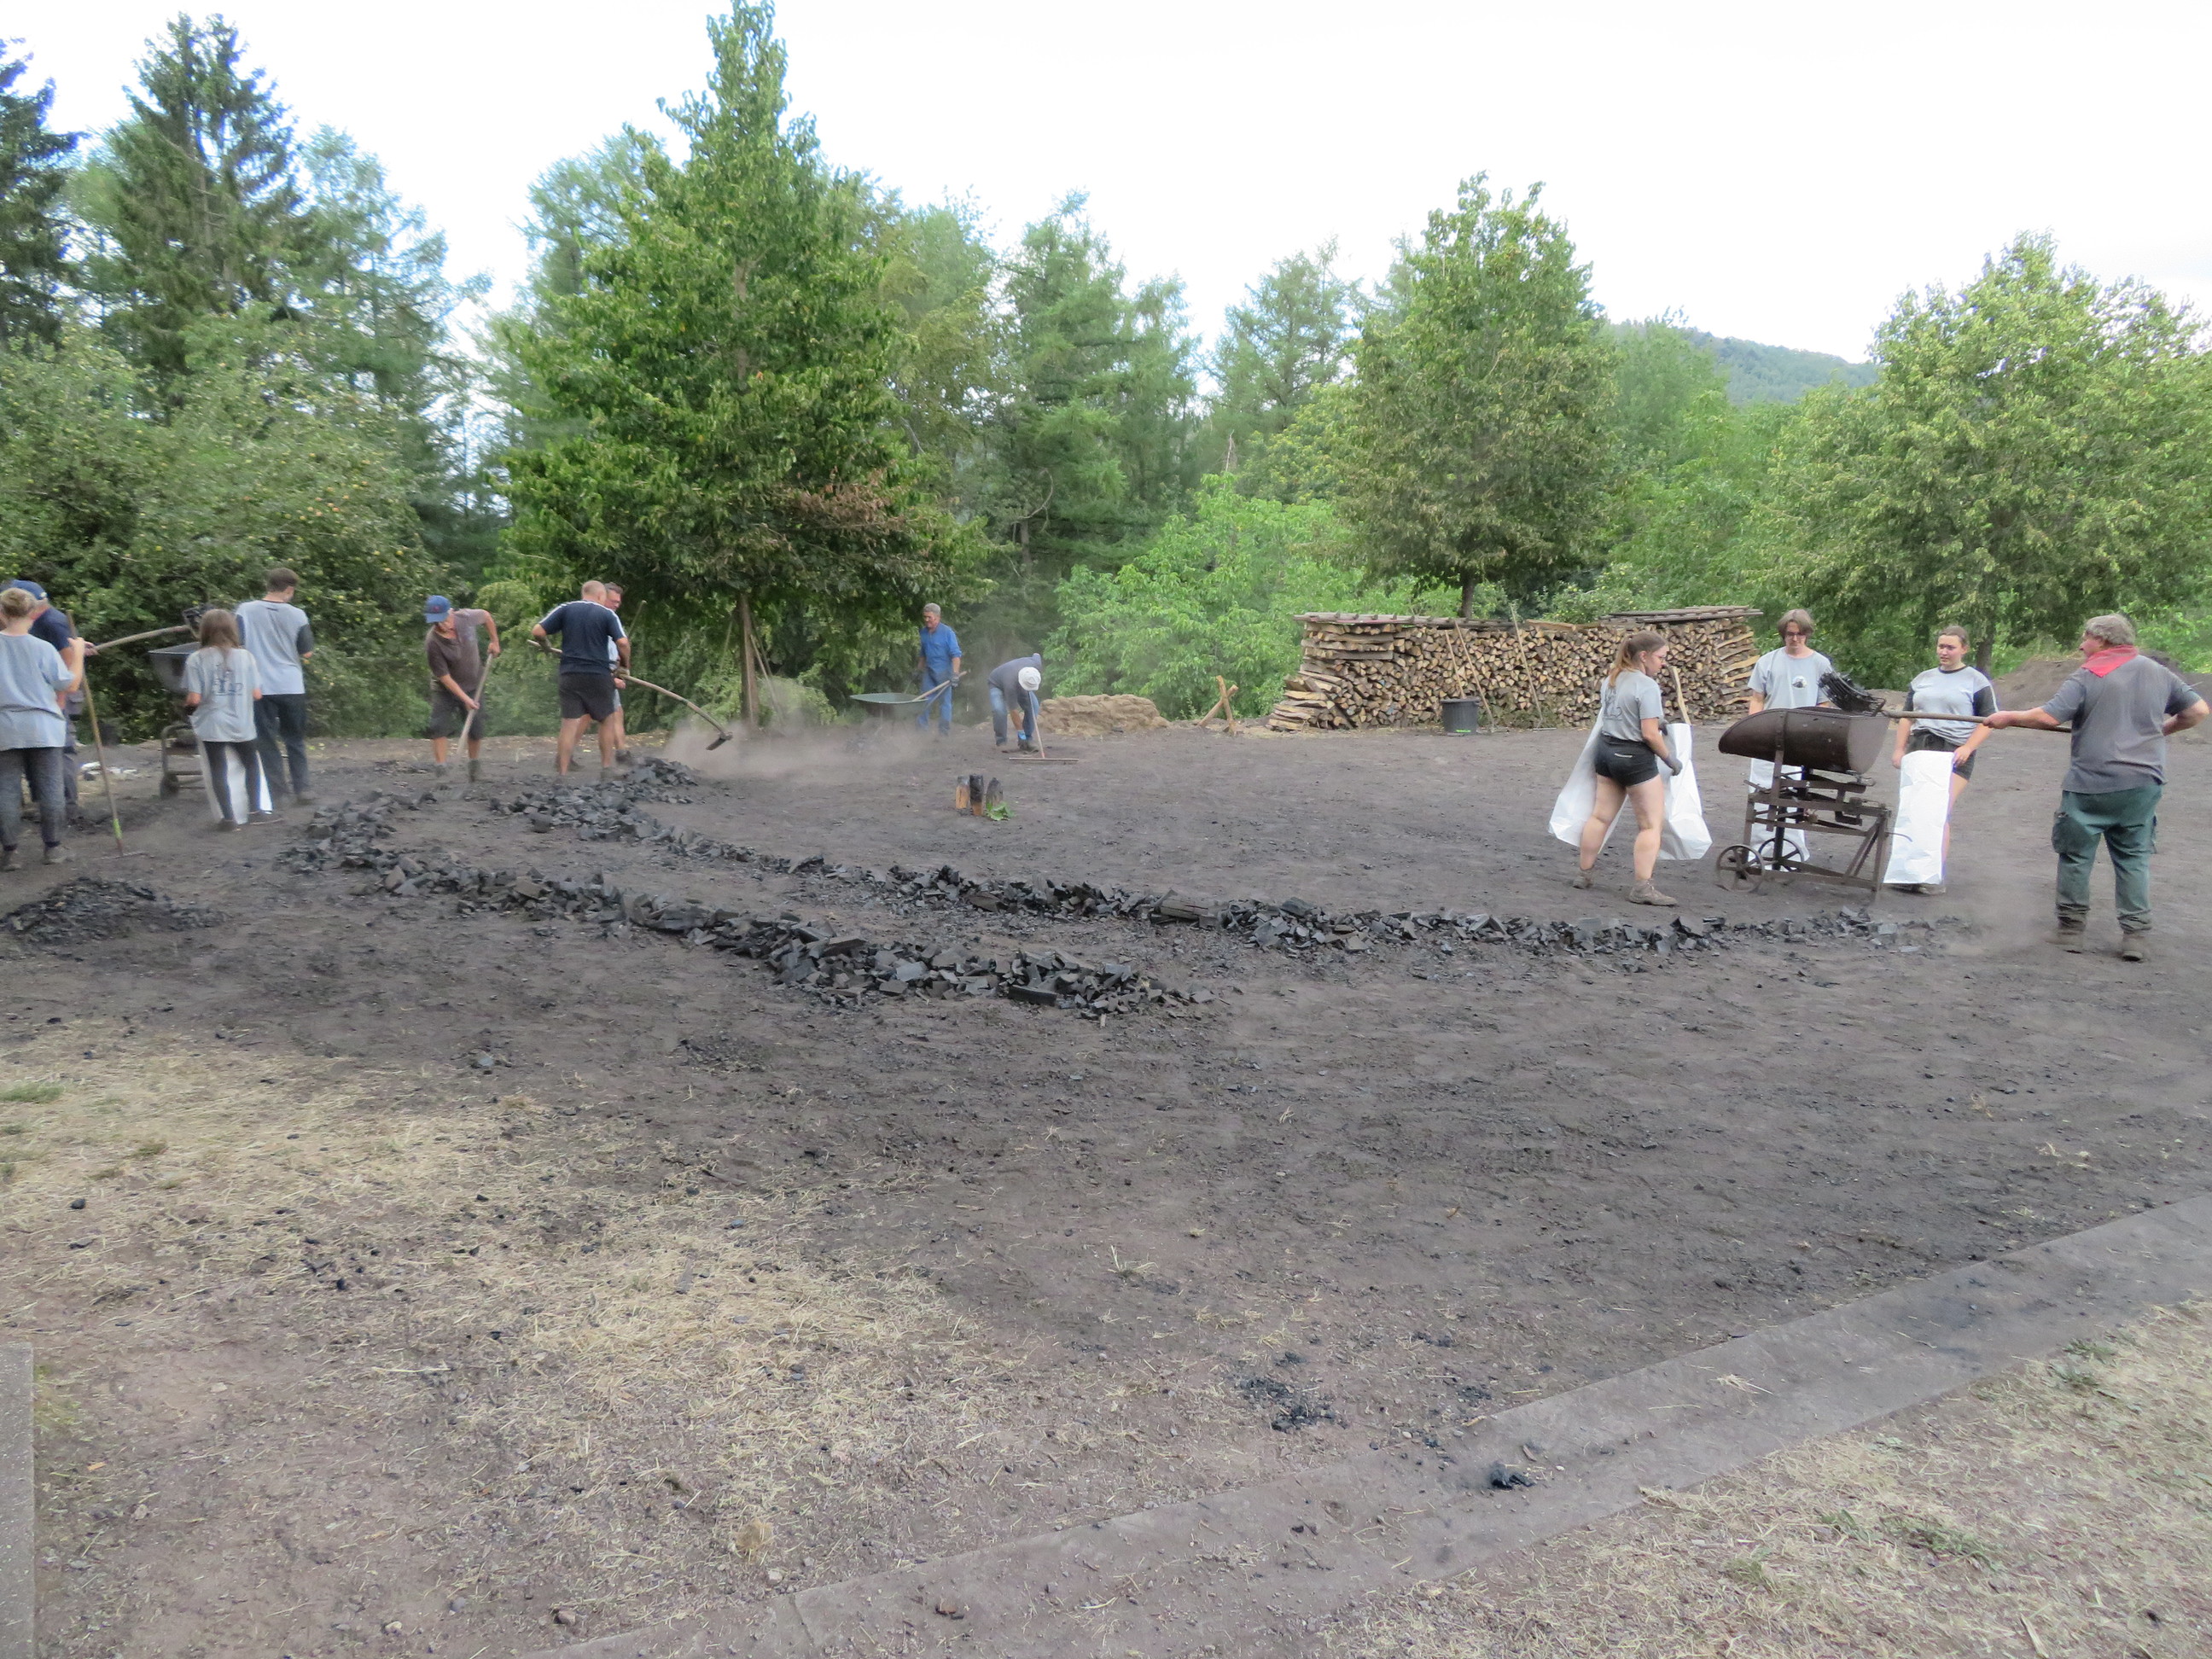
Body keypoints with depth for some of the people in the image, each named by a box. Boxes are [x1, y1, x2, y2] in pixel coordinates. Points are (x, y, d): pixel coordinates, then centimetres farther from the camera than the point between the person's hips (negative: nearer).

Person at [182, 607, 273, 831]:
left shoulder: (196, 659, -9)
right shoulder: (245, 656, -5)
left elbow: (194, 699, -12)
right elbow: (256, 694, -4)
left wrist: (187, 703, 11)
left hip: (211, 726, -1)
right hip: (242, 725, 1)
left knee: (218, 770, 8)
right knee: (251, 764, 19)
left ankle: (227, 817, 7)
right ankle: (255, 810, 19)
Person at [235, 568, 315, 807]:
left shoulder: (246, 611, -5)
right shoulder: (297, 615, -5)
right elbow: (307, 653, 1)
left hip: (260, 686, 0)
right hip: (292, 686, 0)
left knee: (267, 740, 8)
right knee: (295, 740, 13)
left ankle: (272, 793, 9)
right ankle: (301, 789, 12)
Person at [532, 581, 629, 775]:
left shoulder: (565, 609, 5)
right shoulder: (607, 614, 1)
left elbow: (537, 632, -2)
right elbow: (623, 642, -12)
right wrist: (625, 665, 3)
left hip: (570, 674, 2)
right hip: (599, 675, -2)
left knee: (569, 724, 2)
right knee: (607, 721, 15)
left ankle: (563, 773, -1)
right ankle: (607, 768, 17)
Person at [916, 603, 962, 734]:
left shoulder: (947, 632, -10)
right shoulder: (924, 632, 9)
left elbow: (956, 654, -14)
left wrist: (955, 673, -24)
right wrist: (918, 669, 20)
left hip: (943, 673, -6)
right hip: (929, 672, 6)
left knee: (944, 701, -1)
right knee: (924, 700, 5)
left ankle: (943, 732, 3)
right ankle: (921, 728, 10)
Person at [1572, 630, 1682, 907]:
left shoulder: (1611, 680, 8)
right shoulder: (1647, 687, -17)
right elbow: (1650, 734, -20)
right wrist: (1670, 759, -7)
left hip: (1606, 749, 8)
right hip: (1634, 757, -8)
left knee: (1600, 816, 17)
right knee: (1652, 823, -2)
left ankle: (1583, 873, 24)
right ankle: (1642, 887, -6)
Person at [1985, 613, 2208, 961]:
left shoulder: (2087, 677, -8)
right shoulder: (2159, 673, 9)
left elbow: (2048, 717, -16)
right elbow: (2198, 710, 12)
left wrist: (2009, 717, -2)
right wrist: (2162, 730, 26)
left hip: (2091, 783, -4)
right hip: (2144, 784, 5)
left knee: (2076, 854, 8)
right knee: (2133, 857, 10)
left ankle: (2072, 926, 14)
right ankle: (2136, 934, 6)